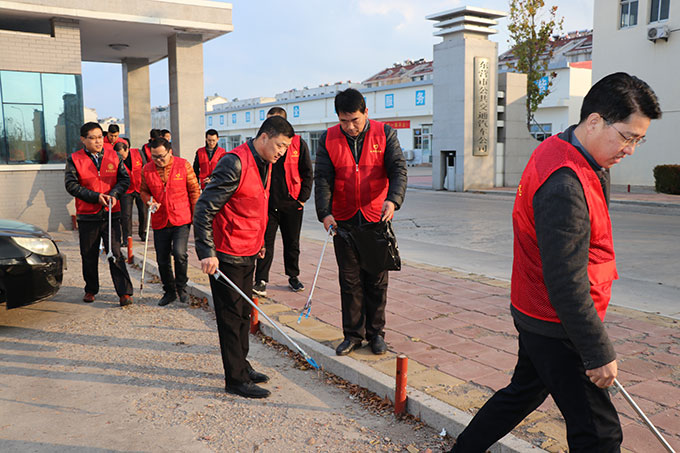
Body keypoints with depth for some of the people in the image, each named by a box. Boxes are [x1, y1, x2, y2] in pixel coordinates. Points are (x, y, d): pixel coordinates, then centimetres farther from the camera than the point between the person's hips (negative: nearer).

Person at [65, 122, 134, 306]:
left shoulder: (113, 156, 6)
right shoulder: (74, 159, 0)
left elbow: (124, 178, 6)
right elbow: (71, 185, -7)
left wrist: (114, 194, -13)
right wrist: (96, 197, -15)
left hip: (111, 213, 0)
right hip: (87, 216, 0)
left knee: (115, 253, -4)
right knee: (89, 256, 11)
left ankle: (124, 292, -3)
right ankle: (91, 290, 28)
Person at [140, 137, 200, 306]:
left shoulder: (183, 165, -4)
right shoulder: (147, 169, 2)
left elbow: (194, 190, 1)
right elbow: (143, 191, 15)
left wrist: (196, 215, -1)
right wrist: (150, 201, -7)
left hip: (181, 219, -3)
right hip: (159, 221, 3)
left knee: (179, 253, -16)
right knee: (162, 259, 8)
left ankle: (181, 288, 7)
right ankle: (169, 291, 27)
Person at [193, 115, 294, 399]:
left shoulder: (264, 164, 9)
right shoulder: (234, 163, -20)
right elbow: (204, 208, -22)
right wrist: (207, 253, -25)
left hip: (248, 253, 9)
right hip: (226, 255, -9)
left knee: (243, 312, 18)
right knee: (231, 316, 1)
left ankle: (241, 367, 32)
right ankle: (236, 379, 12)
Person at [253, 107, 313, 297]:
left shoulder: (298, 143, 0)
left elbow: (307, 173, 3)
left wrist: (302, 198, -3)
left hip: (291, 203, 0)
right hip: (268, 203, 0)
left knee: (292, 243, 11)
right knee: (266, 242, -2)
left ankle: (293, 277, 26)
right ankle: (261, 281, 2)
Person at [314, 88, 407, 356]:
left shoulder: (384, 134, -2)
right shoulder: (328, 139, 0)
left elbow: (398, 168, -9)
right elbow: (322, 178, -4)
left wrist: (393, 199, -27)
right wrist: (325, 212, -18)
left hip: (377, 218, -1)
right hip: (343, 221, 1)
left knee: (376, 280, 7)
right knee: (349, 280, 6)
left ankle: (375, 333, 21)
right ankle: (353, 334, 18)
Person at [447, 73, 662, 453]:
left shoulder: (558, 150, 5)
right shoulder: (564, 185, -28)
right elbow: (566, 283, -27)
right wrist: (600, 353, -21)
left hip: (536, 316, 10)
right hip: (557, 329, -10)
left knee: (524, 393, 26)